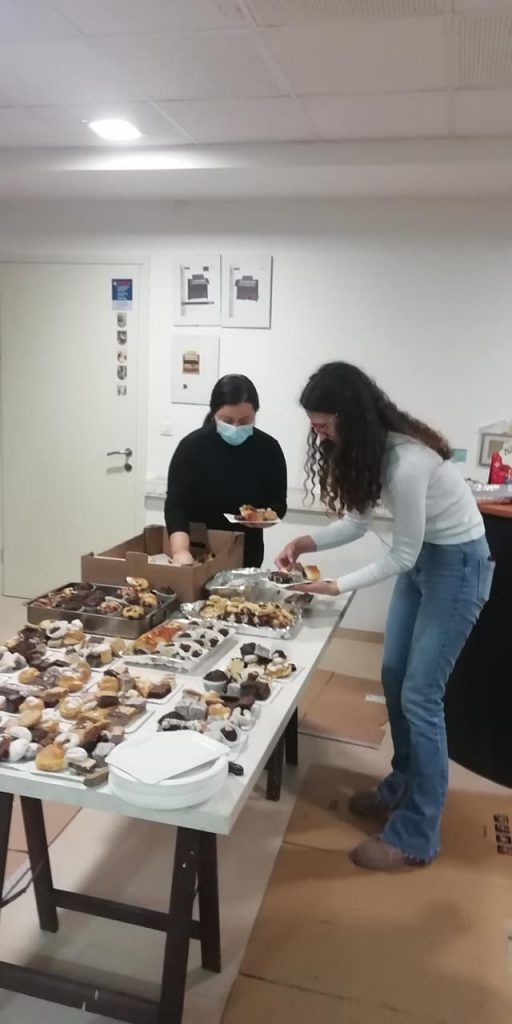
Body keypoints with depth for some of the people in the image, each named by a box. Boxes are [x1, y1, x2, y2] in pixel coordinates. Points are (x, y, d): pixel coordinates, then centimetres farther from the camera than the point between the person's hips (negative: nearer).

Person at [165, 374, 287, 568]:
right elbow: (176, 504, -23)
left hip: (246, 553, 2)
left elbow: (279, 504, 0)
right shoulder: (192, 446, -15)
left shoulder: (269, 449, -8)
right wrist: (180, 551, -38)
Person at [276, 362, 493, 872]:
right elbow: (357, 520, 2)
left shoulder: (407, 463, -32)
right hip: (420, 556, 9)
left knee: (419, 695, -6)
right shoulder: (368, 449, -5)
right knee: (394, 679, 14)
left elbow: (401, 555, -24)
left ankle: (415, 836, 8)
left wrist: (338, 586, -20)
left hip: (458, 563, -9)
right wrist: (308, 542, -13)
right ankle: (402, 786, 33)